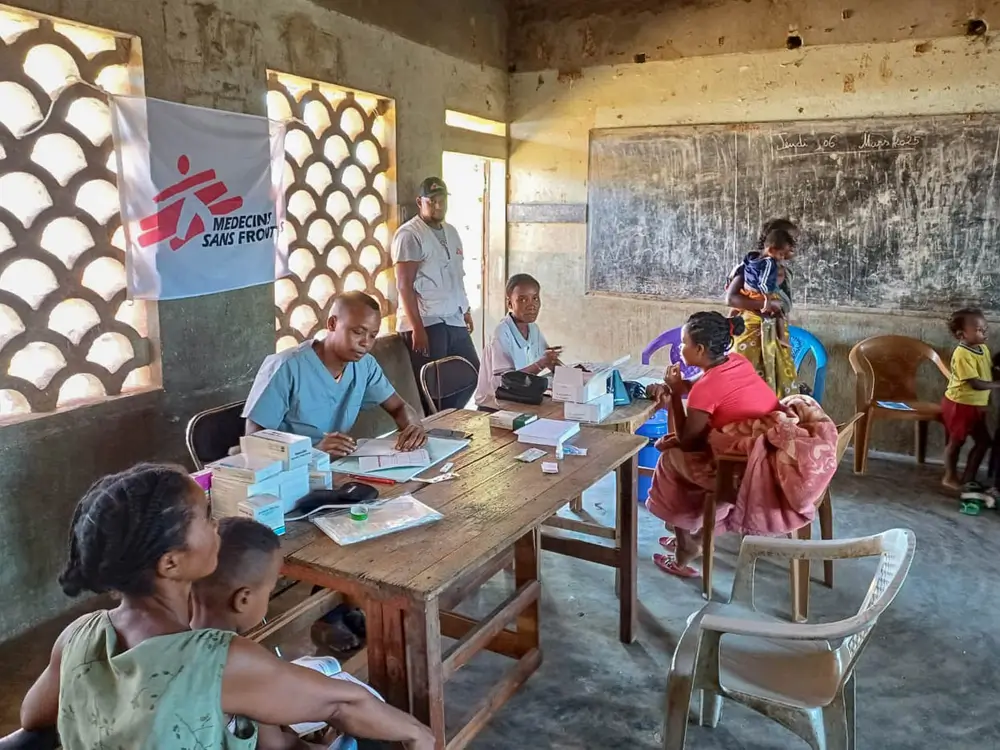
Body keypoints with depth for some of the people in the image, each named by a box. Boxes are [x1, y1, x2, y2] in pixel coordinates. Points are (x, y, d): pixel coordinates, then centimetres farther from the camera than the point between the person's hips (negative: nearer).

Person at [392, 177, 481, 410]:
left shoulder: (451, 232, 15)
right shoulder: (409, 234, -10)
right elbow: (405, 285, -15)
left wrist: (466, 310, 20)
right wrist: (417, 327, -19)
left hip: (454, 321, 8)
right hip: (426, 323, -8)